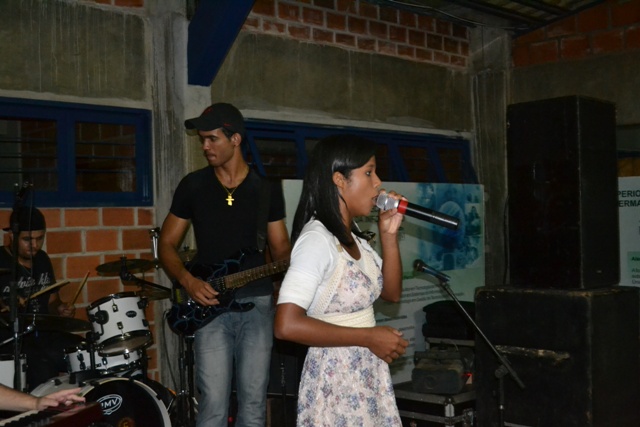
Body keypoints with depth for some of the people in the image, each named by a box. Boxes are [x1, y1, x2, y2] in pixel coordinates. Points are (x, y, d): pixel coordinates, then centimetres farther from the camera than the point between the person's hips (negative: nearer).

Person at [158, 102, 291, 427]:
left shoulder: (267, 188, 6)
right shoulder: (192, 185, 4)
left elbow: (280, 248, 10)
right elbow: (166, 244, 7)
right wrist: (188, 281, -11)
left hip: (257, 302, 1)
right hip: (209, 303, -1)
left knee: (253, 401, 5)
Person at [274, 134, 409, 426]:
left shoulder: (352, 236, 7)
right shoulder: (317, 239, -20)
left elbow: (392, 293, 13)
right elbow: (286, 325, -28)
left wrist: (389, 236, 0)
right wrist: (369, 337, -22)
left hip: (368, 376, 8)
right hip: (335, 381, -8)